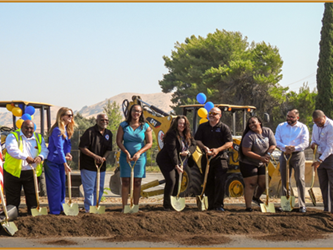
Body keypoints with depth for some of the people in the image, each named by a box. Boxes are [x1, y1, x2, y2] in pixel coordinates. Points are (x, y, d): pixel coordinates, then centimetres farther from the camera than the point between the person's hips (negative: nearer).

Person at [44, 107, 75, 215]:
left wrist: (68, 153, -6)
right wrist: (65, 163, -21)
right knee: (56, 185, -6)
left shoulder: (67, 129, 9)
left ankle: (61, 208, 21)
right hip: (52, 161, -9)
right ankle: (54, 210, 0)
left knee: (62, 185, 12)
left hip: (60, 162, 9)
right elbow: (59, 147, -21)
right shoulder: (57, 130, -19)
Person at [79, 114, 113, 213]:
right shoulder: (90, 132, -12)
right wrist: (95, 156, -20)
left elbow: (109, 149, 11)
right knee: (89, 188, -5)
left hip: (101, 165, 7)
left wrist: (103, 158, -10)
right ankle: (89, 208, 1)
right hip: (88, 165, -7)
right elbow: (82, 147, -14)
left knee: (99, 189, 11)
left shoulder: (108, 134, 9)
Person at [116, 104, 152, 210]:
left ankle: (136, 206, 9)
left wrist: (139, 153, -13)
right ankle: (124, 206, 0)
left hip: (139, 158, 0)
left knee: (137, 182, 2)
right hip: (126, 157, 0)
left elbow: (149, 143, 0)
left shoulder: (145, 127, 2)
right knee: (125, 181, -2)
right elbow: (119, 141, 1)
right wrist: (126, 152, -13)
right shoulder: (123, 125, 3)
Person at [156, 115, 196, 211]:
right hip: (166, 161, -8)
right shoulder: (172, 135, -19)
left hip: (178, 162, 8)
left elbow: (193, 144, 7)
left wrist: (188, 151, -17)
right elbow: (172, 150, -25)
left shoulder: (187, 135, 7)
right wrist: (176, 165, -29)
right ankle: (167, 205, -8)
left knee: (177, 182, 4)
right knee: (171, 181, -18)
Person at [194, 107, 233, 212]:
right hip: (206, 157, 3)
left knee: (220, 181, -10)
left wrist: (218, 150, -19)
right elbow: (197, 140, 6)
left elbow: (229, 143, -5)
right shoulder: (202, 127, 10)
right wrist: (205, 148, -14)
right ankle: (210, 204, 15)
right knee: (208, 182, 7)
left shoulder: (224, 128, 1)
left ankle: (219, 204, -6)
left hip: (220, 157, -3)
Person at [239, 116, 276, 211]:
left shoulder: (268, 131, -2)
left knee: (263, 183, 9)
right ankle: (248, 207, -1)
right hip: (248, 163, -5)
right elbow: (246, 152, -23)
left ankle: (256, 198, 39)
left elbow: (273, 145, 1)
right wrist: (260, 158, -24)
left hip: (262, 164, 5)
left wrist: (268, 154, -19)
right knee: (251, 184, -7)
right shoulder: (249, 136, -19)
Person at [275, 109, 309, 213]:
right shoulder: (280, 126, 10)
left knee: (300, 179, -9)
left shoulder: (303, 127, 3)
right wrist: (286, 147, -16)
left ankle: (302, 205, -7)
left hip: (298, 155, -3)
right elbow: (276, 141, 3)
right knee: (284, 180, 6)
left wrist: (293, 148, -19)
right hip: (284, 155, 3)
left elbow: (305, 143, -5)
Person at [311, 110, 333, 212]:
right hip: (321, 157, 8)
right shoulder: (315, 126, 8)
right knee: (323, 184, 7)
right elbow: (313, 139, 24)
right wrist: (313, 143, -2)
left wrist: (319, 161, -22)